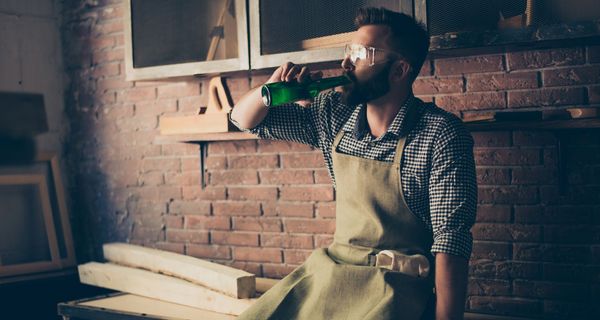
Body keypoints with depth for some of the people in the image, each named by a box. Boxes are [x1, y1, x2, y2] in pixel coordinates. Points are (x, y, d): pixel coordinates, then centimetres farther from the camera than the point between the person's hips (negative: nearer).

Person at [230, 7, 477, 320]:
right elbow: (245, 119, 13)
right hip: (329, 269, 5)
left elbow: (451, 239, -15)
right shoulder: (333, 113, 4)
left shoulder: (441, 134, -12)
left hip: (396, 283, -5)